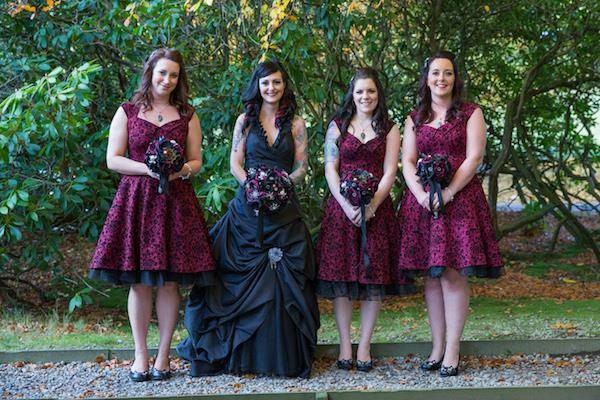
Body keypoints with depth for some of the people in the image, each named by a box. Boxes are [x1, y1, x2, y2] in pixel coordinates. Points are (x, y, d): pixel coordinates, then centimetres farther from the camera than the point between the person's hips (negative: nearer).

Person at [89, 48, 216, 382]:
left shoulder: (187, 115, 12)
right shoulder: (127, 112, 8)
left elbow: (197, 160, 11)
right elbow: (113, 159, 2)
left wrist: (183, 170, -12)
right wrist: (148, 169, -13)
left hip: (176, 201, 1)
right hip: (136, 199, -1)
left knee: (169, 281, -1)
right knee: (139, 281, 0)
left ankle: (164, 355, 8)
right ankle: (140, 354, 7)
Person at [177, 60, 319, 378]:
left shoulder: (296, 124, 8)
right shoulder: (246, 120, 9)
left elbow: (301, 167, 4)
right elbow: (235, 163, 5)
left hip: (284, 207, 0)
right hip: (248, 206, 0)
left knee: (281, 278, -5)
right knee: (245, 278, -2)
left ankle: (282, 355, 2)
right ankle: (241, 354, 5)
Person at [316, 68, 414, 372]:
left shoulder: (389, 129, 8)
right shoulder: (337, 126, 9)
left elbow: (390, 172, 1)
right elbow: (330, 169, 3)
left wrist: (370, 207, -13)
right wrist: (347, 206, -10)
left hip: (377, 207, 0)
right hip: (341, 207, 0)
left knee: (374, 276, -1)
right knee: (340, 277, -3)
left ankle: (364, 346, 5)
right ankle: (345, 345, 3)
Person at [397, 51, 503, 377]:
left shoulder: (470, 114, 5)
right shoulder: (414, 119, 15)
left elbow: (474, 158, -5)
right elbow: (407, 163, 8)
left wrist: (448, 193, -15)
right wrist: (421, 194, -10)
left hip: (459, 199, -3)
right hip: (422, 201, 3)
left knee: (453, 273, -8)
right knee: (431, 275, 3)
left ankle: (452, 350, -5)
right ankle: (437, 347, 8)